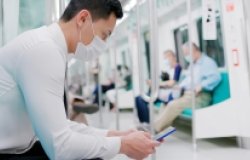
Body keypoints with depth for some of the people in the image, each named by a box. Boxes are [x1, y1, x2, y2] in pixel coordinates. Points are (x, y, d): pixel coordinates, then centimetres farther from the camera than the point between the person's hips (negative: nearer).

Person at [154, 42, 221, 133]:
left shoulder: (207, 62, -3)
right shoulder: (193, 64, 25)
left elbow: (216, 77, -17)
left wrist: (201, 85, -28)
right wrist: (180, 86, 9)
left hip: (200, 96, -9)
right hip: (187, 94, 9)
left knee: (174, 105, -25)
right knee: (170, 104, -9)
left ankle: (155, 129, -22)